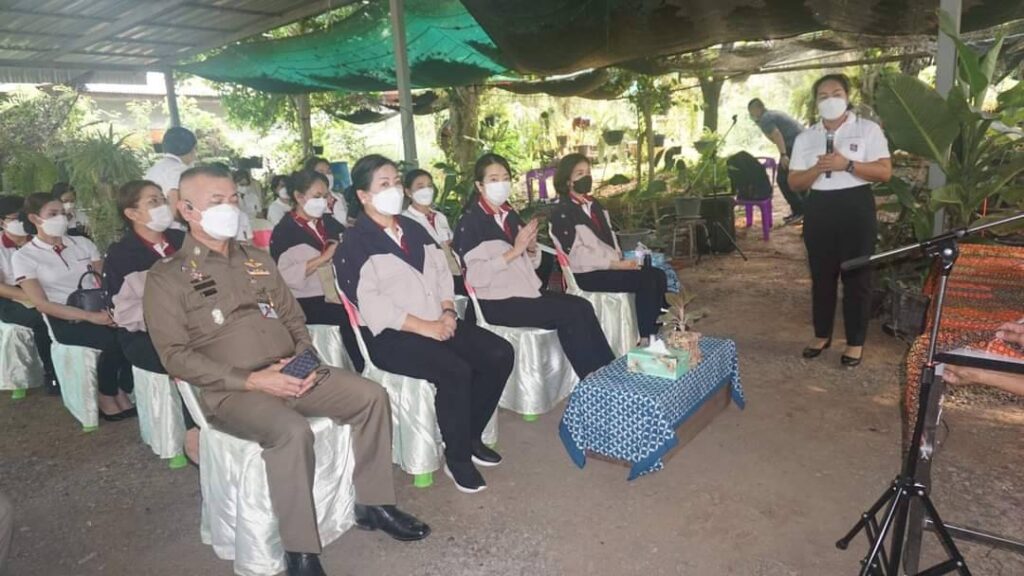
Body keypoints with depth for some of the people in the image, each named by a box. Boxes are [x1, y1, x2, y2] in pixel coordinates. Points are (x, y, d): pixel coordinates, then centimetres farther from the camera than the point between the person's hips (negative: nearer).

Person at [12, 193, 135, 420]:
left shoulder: (82, 243, 11)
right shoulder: (24, 257, 0)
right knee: (115, 339, -31)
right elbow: (41, 303, -8)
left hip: (100, 310, 4)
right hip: (66, 321, -3)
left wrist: (110, 307, -16)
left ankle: (122, 393, -10)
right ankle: (106, 398, -8)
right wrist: (89, 316, -21)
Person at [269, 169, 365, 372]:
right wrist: (323, 258, -13)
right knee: (350, 317, -22)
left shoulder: (329, 222, 19)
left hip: (340, 294, 5)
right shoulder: (284, 231, 2)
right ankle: (363, 371, -5)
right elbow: (283, 275, -11)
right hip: (309, 302, -5)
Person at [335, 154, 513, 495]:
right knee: (455, 371, -30)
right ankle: (457, 460, -9)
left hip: (438, 322, 7)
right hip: (391, 335, -7)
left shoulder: (414, 229, 17)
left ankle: (471, 436, 8)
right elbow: (369, 303, -16)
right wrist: (424, 326, -20)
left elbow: (442, 271, 15)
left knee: (499, 354, -9)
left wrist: (448, 310, -5)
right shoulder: (355, 244, -5)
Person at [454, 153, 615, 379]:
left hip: (527, 290, 7)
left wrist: (531, 248, -5)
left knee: (582, 306, -15)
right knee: (572, 313, -20)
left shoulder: (511, 215, 14)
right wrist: (514, 251, -20)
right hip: (496, 303, -7)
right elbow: (475, 276, -18)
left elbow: (531, 264, 17)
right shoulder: (470, 222, -7)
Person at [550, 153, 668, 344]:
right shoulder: (562, 212, -11)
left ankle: (657, 331, -2)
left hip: (611, 264, 8)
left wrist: (621, 259, -2)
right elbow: (576, 254, -17)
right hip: (587, 274, -8)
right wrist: (615, 264, -18)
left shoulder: (593, 204, 16)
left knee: (658, 275, -7)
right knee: (646, 280, -20)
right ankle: (646, 339, -9)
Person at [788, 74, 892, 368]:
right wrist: (817, 169, -14)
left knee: (857, 275, 2)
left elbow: (885, 172, -7)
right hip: (819, 209, 3)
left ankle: (855, 342, 14)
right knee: (821, 275, 10)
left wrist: (847, 164, -19)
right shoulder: (805, 137, 8)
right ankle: (822, 335, 25)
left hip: (856, 207, -3)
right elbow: (794, 182, 5)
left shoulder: (868, 129, 1)